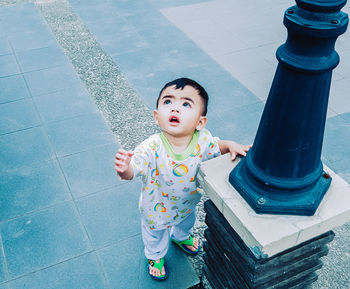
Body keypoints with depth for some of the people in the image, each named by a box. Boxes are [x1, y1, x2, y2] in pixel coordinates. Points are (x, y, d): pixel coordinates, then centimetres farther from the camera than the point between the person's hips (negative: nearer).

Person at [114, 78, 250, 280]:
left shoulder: (203, 140, -29)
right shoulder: (152, 148, -41)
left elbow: (216, 146, -8)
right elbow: (132, 171, -42)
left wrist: (231, 146, -28)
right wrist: (124, 168, -65)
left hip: (188, 202, 4)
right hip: (157, 208, -3)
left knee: (187, 221, 38)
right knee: (156, 236, 29)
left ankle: (181, 237, 74)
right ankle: (155, 256, 64)